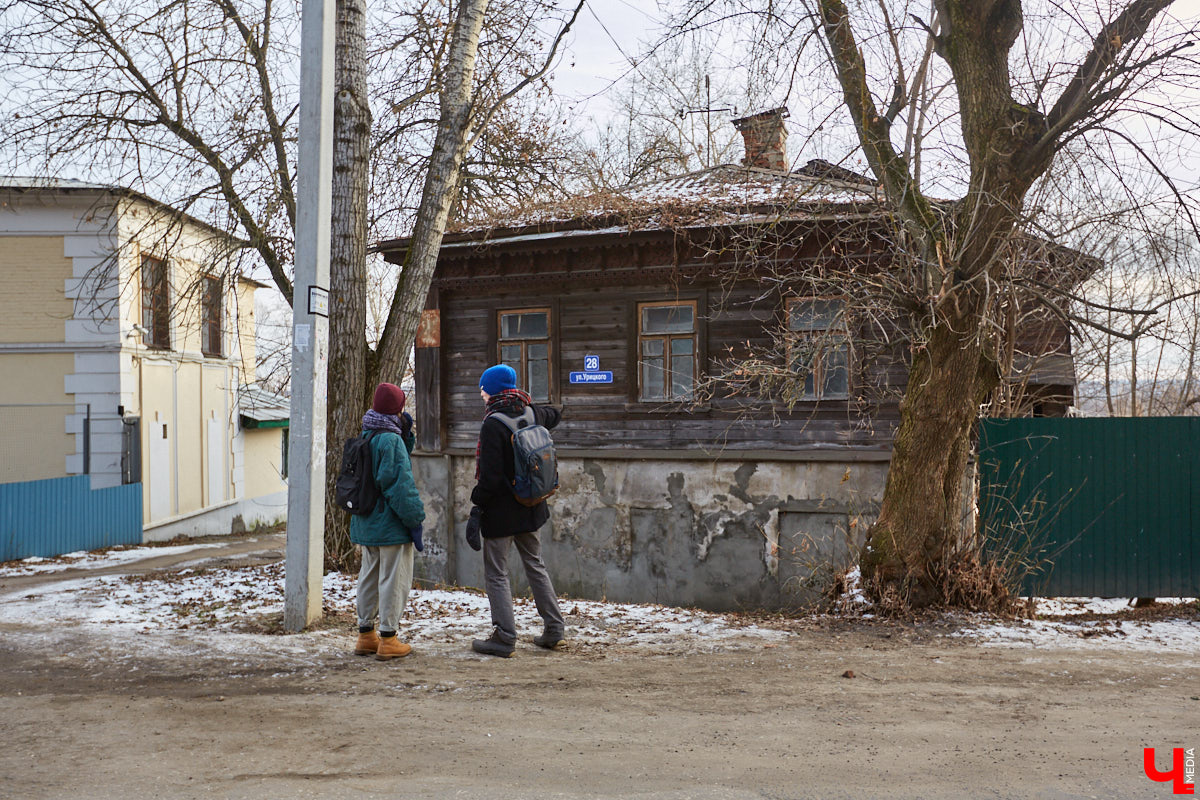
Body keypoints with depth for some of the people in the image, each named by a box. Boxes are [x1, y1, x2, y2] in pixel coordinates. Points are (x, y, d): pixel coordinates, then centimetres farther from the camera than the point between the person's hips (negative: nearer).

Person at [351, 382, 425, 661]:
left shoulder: (365, 437, 9)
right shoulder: (392, 440, -18)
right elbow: (400, 484, -21)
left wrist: (406, 434, 7)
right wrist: (415, 518, -15)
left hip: (366, 523, 9)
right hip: (391, 524, -9)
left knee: (369, 577, 17)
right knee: (394, 579, 0)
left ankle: (366, 634, 24)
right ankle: (388, 638, 3)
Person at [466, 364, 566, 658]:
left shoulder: (493, 424, -18)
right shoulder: (531, 414, 3)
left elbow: (490, 476, -22)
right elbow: (553, 415, 29)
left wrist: (476, 511, -18)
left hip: (500, 512, -7)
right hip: (529, 510, 7)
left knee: (496, 574, 2)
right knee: (535, 566, 18)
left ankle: (504, 638, 3)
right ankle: (554, 630, 20)